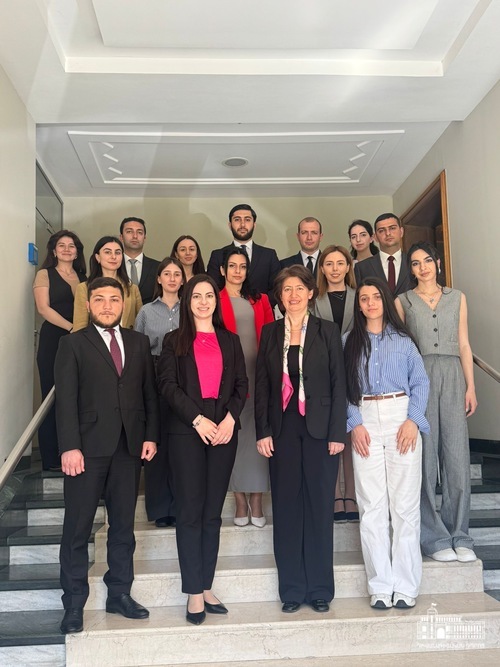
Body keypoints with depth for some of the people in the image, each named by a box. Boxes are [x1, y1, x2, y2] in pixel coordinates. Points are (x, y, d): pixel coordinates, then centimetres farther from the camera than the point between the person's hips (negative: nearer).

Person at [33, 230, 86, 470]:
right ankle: (50, 460, 4)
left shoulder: (83, 277, 16)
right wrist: (71, 328, -17)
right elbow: (43, 308, -6)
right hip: (53, 341, -3)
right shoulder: (45, 274, 6)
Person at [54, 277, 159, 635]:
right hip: (88, 447, -3)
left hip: (130, 446, 3)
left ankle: (120, 594, 24)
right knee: (78, 528, 4)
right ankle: (74, 603, 16)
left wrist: (151, 435, 1)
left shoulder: (139, 342, 11)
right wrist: (70, 446, -13)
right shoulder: (73, 343, 2)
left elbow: (150, 392, 10)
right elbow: (66, 399, -6)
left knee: (123, 525, 11)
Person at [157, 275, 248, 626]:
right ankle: (195, 594, 6)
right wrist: (198, 419, -13)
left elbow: (242, 385, 8)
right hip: (187, 431, -2)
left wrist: (230, 418, -9)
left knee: (213, 512, 7)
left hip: (224, 430, 3)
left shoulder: (230, 340, 13)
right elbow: (168, 385, -3)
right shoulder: (174, 341, 6)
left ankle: (207, 587, 15)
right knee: (190, 512, -1)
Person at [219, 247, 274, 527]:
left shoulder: (260, 301, 14)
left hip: (259, 373, 3)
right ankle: (240, 500, 13)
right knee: (234, 434, 2)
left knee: (258, 434, 2)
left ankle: (256, 500, 10)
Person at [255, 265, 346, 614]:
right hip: (283, 429, 2)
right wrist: (263, 431, -1)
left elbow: (338, 383, -1)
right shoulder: (270, 332, 8)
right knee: (286, 507, 6)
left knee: (319, 506, 5)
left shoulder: (328, 331, 2)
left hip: (319, 428, -2)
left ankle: (320, 589, 18)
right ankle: (292, 589, 18)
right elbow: (262, 384, 6)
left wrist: (337, 433, -7)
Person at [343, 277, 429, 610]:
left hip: (401, 417, 0)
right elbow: (343, 387, 5)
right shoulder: (350, 341, 10)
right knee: (372, 505, 1)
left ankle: (405, 585, 10)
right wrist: (355, 424, -7)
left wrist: (413, 420, -9)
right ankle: (381, 586, 10)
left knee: (405, 503, 0)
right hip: (365, 422, 1)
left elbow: (420, 381, 4)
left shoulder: (402, 339, 8)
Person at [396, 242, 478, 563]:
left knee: (457, 456, -1)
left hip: (452, 378, 2)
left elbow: (464, 345, 11)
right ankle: (435, 537, 11)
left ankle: (459, 536, 12)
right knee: (425, 456, 0)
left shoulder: (457, 298, 15)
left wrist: (471, 387, 3)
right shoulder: (403, 301, 9)